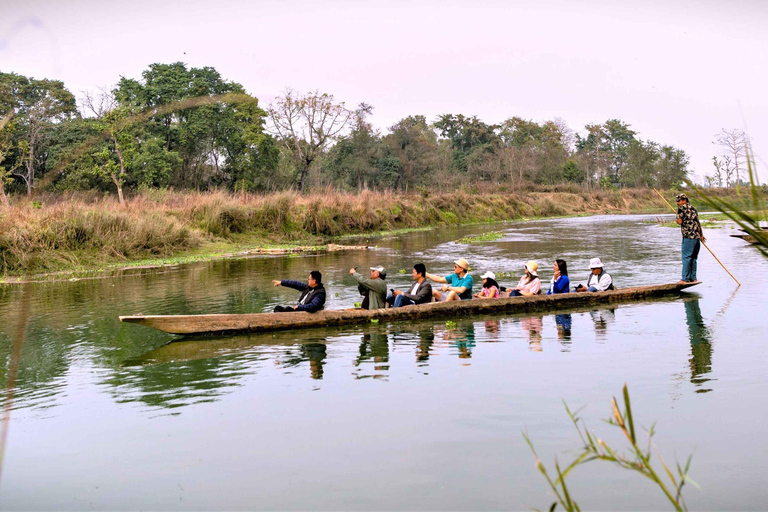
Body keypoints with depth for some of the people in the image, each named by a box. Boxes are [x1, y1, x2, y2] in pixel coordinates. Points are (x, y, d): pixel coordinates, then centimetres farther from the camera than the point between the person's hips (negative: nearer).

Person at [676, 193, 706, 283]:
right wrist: (701, 235, 33)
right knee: (693, 258, 11)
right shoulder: (693, 208, 20)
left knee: (686, 257, -6)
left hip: (688, 236, -8)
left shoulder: (682, 207, -4)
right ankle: (693, 278, 14)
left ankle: (685, 279, -8)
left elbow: (679, 221, -9)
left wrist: (678, 220, 14)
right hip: (697, 236, 8)